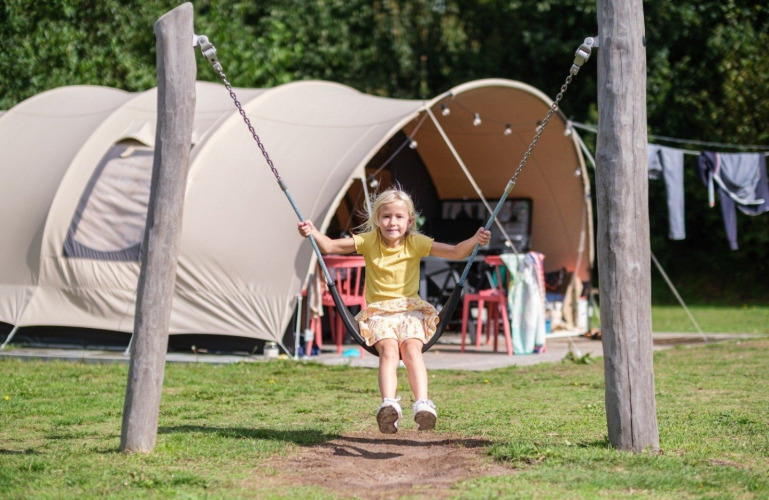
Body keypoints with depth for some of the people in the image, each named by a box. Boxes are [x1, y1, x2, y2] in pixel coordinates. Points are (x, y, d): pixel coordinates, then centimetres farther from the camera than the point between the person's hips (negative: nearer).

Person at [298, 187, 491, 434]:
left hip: (410, 310, 1)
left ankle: (423, 404, -38)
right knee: (389, 350, -28)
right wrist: (313, 233, -23)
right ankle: (388, 404, -45)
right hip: (379, 311, -1)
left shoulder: (415, 243, 1)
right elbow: (330, 246, -4)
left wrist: (475, 240, -20)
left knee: (412, 349, -28)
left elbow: (456, 252, -2)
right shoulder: (369, 241, 1)